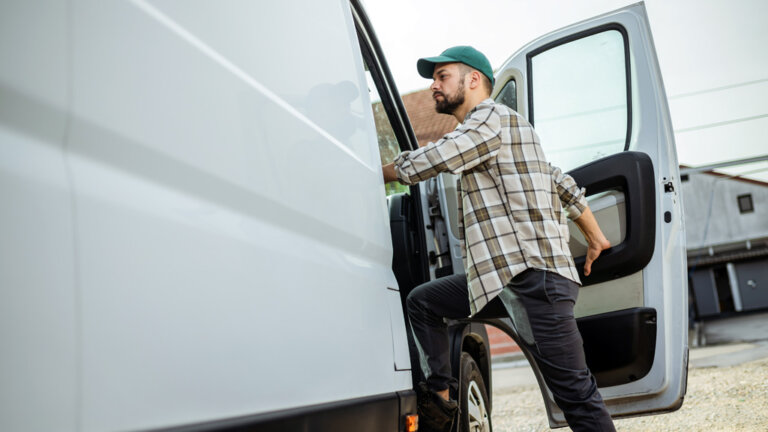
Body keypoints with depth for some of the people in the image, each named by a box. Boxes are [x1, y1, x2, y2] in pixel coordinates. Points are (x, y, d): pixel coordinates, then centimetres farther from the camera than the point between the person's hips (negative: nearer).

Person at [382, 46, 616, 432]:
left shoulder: (492, 118, -6)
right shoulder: (489, 127, 24)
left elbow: (420, 164, -13)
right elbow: (565, 186, 29)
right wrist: (595, 238, 35)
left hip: (534, 274, -10)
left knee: (574, 392, -7)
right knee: (421, 301, 13)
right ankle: (439, 400, 13)